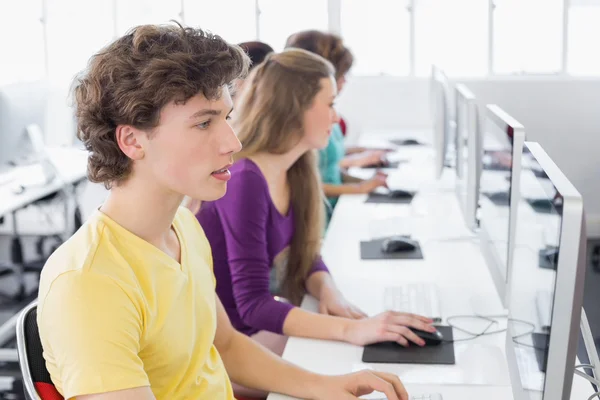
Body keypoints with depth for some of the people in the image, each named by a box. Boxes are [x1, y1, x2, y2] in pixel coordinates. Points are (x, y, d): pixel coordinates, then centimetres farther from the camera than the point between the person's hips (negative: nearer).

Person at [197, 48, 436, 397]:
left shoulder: (296, 170, 0)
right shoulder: (244, 180, -26)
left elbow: (305, 254, 8)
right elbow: (252, 303, -29)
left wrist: (329, 292, -15)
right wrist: (350, 329, -38)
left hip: (253, 323, 8)